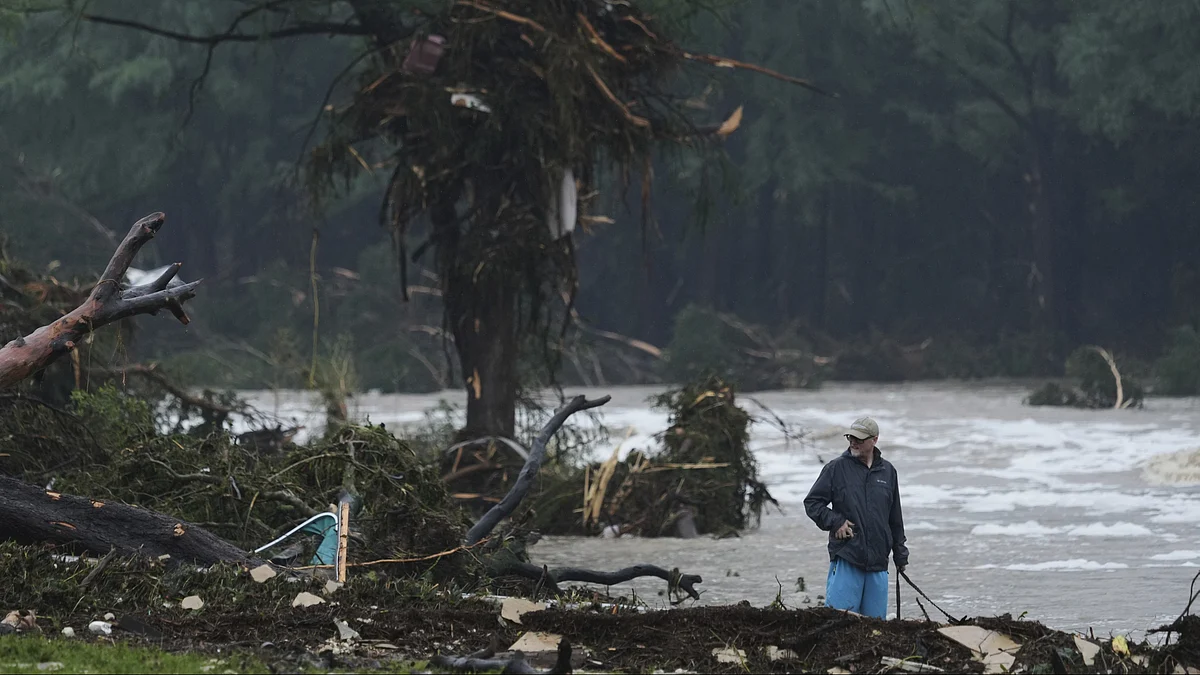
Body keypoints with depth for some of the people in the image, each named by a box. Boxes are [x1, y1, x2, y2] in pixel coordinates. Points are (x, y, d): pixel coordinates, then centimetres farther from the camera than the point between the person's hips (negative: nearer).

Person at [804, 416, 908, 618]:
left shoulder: (887, 472, 12)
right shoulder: (836, 468, 1)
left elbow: (895, 520, 19)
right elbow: (812, 502, 5)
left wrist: (900, 555, 21)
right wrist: (835, 521, -10)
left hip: (878, 562, 3)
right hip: (846, 558, -3)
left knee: (875, 617, 5)